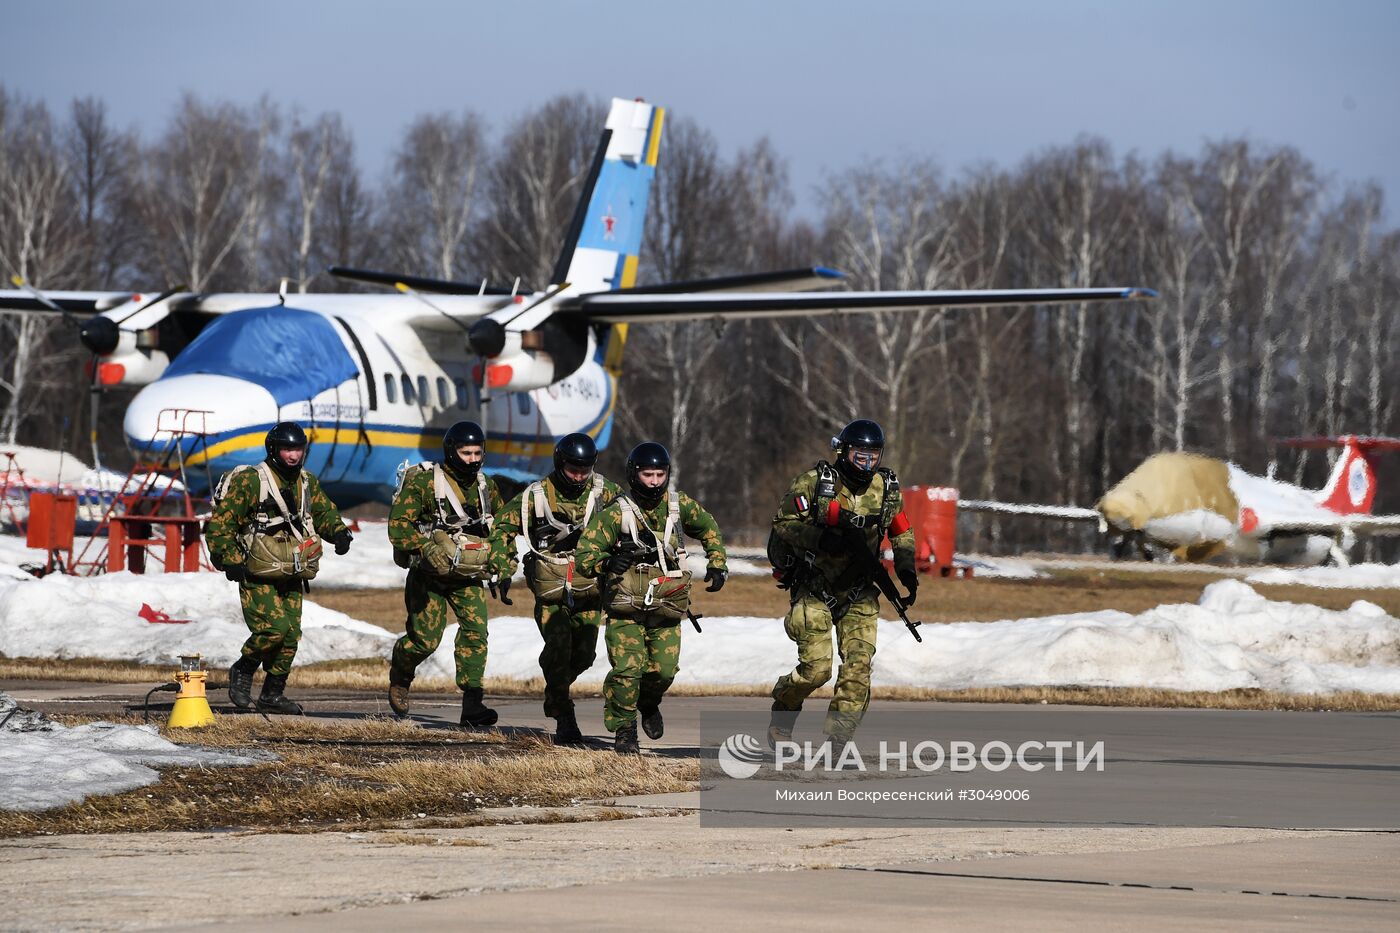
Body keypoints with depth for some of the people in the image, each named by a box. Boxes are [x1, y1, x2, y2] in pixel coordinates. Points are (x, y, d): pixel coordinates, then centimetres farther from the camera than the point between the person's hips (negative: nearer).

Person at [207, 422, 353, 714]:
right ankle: (243, 671, 5)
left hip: (292, 577, 7)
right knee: (274, 627, -20)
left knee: (291, 635, 5)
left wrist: (339, 531, 3)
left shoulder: (307, 482, 10)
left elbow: (323, 511, 24)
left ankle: (272, 694, 17)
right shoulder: (250, 481, -11)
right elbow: (220, 522, -9)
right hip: (257, 574, -7)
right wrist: (229, 560, -15)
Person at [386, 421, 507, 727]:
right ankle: (399, 678, 29)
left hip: (468, 576, 4)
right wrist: (427, 548, -30)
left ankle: (472, 705, -16)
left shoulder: (487, 487, 7)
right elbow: (399, 524, -16)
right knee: (425, 638, -4)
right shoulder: (423, 482, -10)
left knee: (476, 631, -14)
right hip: (429, 575, -4)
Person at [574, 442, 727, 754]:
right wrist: (607, 563, -36)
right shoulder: (616, 513, -11)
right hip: (625, 608, -3)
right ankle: (624, 731, -1)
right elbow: (583, 556, -15)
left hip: (666, 611, 3)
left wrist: (717, 564, 15)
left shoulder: (678, 505, 2)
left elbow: (708, 527, 23)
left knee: (664, 670, -1)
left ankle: (649, 704, 33)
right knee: (627, 669, -17)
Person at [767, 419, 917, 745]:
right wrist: (822, 539, -24)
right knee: (816, 667, -11)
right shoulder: (815, 482, -9)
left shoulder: (887, 489, 3)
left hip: (859, 595, 4)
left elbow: (902, 534, 17)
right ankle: (782, 713, 18)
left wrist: (907, 571, 0)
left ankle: (837, 740, -6)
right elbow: (783, 523, -9)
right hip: (815, 590, -4)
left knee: (858, 666, -11)